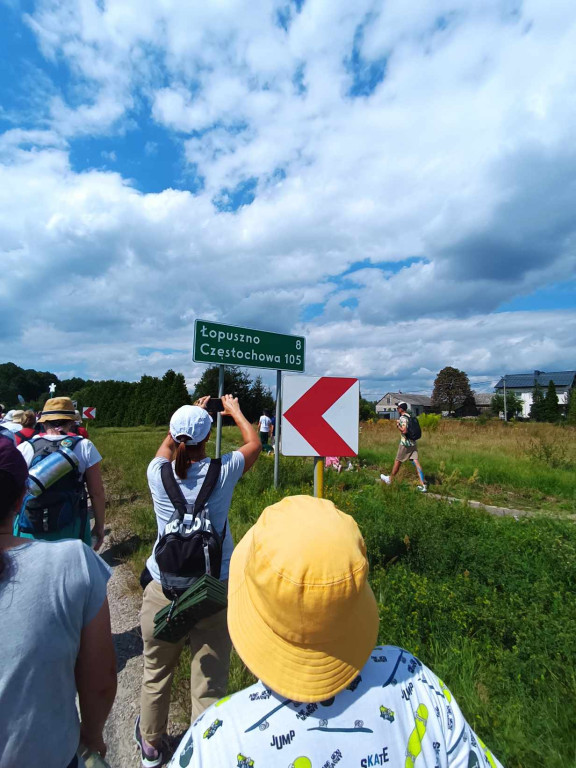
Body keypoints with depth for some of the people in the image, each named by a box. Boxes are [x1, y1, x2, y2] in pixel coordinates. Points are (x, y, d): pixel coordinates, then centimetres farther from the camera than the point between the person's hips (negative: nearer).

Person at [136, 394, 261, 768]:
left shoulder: (159, 474, -9)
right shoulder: (223, 471, -13)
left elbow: (168, 443, 15)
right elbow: (255, 443, 7)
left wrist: (192, 414, 29)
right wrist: (235, 410, 22)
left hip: (164, 590, 3)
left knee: (157, 672, 26)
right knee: (210, 680, 12)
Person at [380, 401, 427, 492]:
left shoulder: (402, 418, -13)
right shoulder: (410, 416, 13)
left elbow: (404, 430, -25)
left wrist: (398, 425, -9)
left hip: (405, 444, -7)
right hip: (413, 443, 7)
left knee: (397, 461, 8)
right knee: (416, 462, 2)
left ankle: (389, 479, 24)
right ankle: (423, 485, -3)